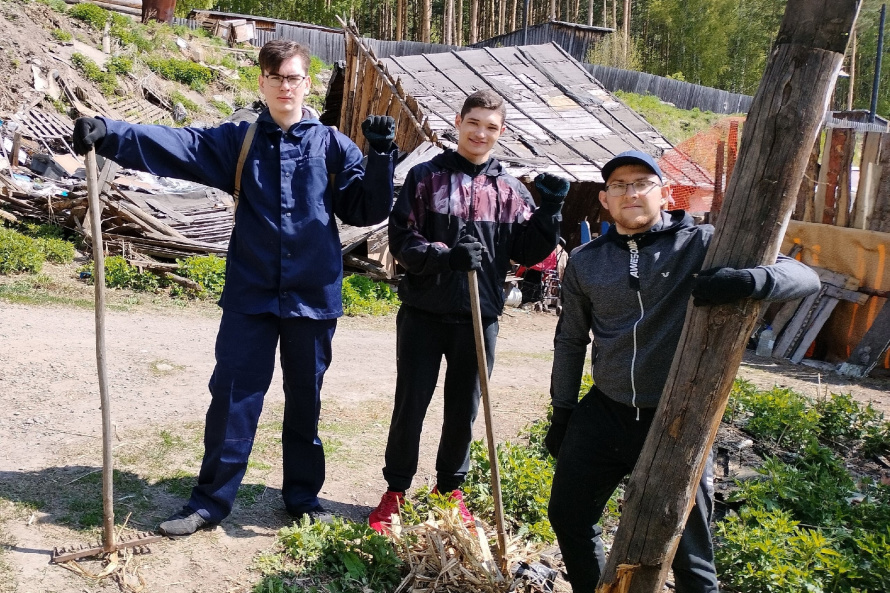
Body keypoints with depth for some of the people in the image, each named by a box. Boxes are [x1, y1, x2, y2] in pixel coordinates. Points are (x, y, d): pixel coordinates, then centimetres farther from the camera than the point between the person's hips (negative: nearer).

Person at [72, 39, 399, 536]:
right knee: (233, 397, 2)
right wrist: (107, 134, -22)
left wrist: (381, 157, -15)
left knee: (306, 399, 12)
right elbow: (175, 144, -9)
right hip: (250, 295, 0)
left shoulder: (333, 145, 3)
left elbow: (368, 210, 0)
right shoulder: (238, 141, 5)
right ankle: (211, 501, 16)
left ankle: (304, 498, 27)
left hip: (314, 296, 0)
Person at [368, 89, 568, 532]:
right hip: (423, 312, -2)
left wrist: (552, 209, -9)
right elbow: (401, 239, -6)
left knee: (464, 408, 12)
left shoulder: (510, 189, 7)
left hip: (479, 316, 2)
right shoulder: (426, 176, 0)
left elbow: (529, 252, 5)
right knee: (410, 404, 6)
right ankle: (396, 490, 23)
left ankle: (450, 487, 32)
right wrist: (446, 256, -22)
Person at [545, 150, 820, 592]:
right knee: (567, 517, 16)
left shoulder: (701, 245, -10)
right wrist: (562, 413, 14)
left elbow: (805, 276, -16)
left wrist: (749, 280, -37)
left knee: (689, 555, 7)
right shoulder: (585, 262, 2)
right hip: (602, 417, 4)